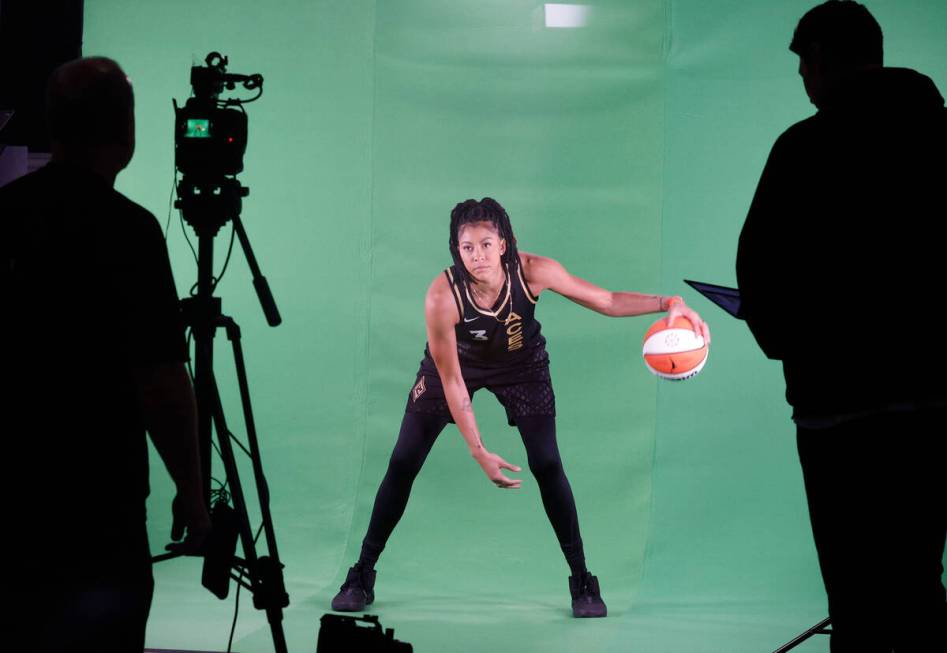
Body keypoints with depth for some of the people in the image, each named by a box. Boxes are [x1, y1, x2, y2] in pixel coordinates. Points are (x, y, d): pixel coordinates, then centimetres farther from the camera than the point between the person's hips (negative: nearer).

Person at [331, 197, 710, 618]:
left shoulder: (531, 272, -32)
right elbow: (452, 383, -28)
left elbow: (607, 301, -20)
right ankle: (362, 575, 10)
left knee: (547, 465, -10)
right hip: (455, 363, -1)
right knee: (403, 464, -4)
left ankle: (582, 581, 3)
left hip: (520, 366, 1)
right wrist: (479, 452, -29)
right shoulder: (442, 296, -36)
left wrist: (668, 304, -35)